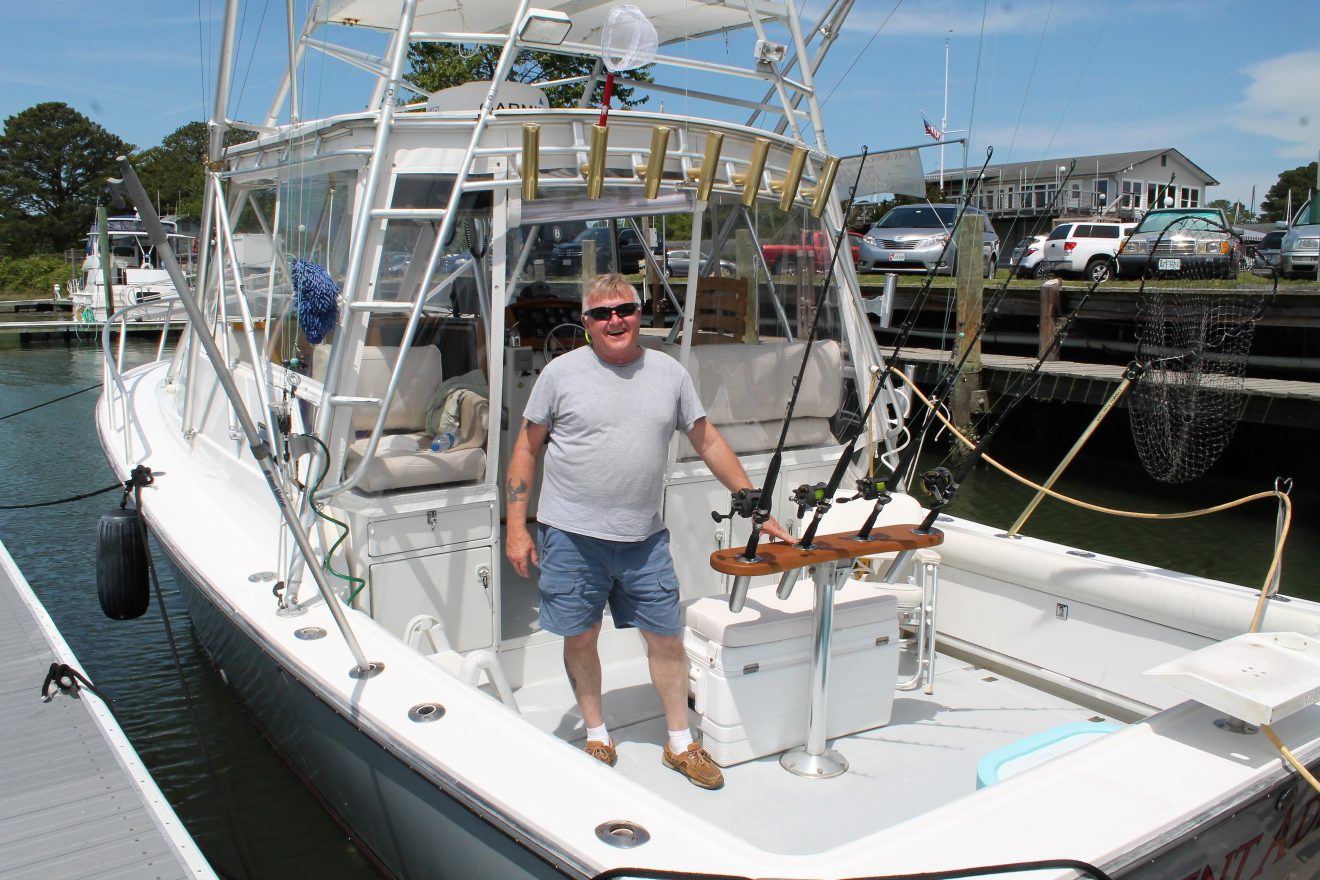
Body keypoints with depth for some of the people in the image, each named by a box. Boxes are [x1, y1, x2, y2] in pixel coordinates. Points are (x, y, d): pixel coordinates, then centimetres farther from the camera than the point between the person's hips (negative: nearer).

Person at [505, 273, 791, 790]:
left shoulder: (669, 374, 4)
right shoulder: (562, 373, -4)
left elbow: (708, 443, 9)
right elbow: (526, 448, 2)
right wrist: (516, 528, -4)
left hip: (645, 539, 2)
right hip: (571, 535, -2)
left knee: (667, 637, 7)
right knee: (580, 638, 9)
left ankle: (680, 744, 25)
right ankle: (596, 735, 31)